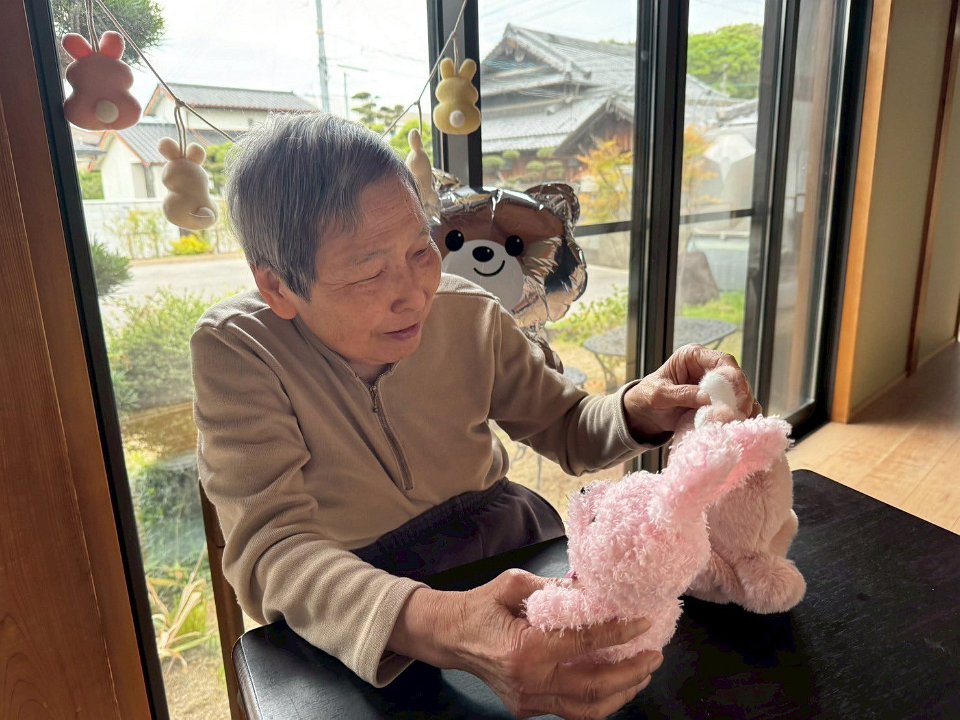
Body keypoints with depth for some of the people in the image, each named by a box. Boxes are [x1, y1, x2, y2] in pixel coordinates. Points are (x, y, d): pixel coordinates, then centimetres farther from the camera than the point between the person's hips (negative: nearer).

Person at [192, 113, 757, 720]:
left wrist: (639, 410, -20)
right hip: (362, 651, -3)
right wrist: (434, 625, -46)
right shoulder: (236, 352, -19)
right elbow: (271, 547, -27)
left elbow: (566, 428, 3)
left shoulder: (469, 316, -9)